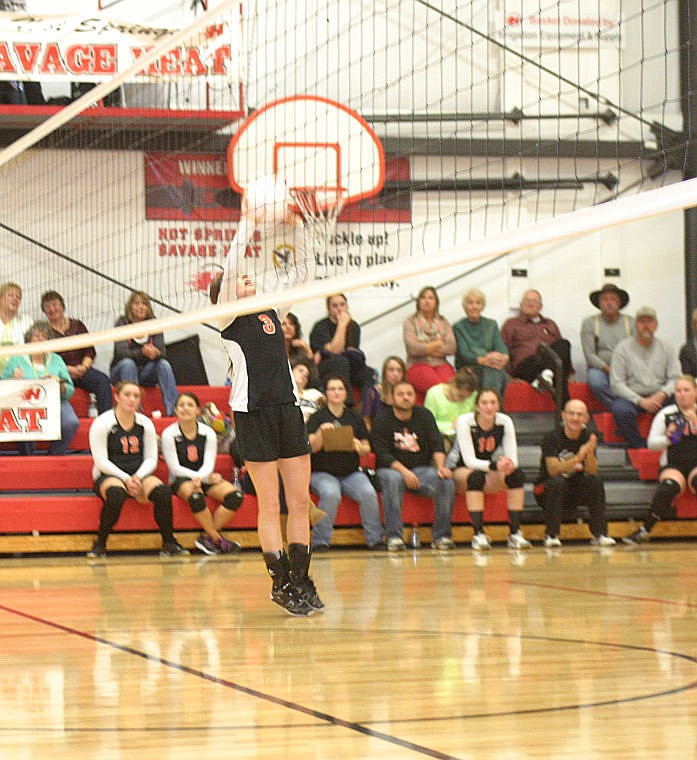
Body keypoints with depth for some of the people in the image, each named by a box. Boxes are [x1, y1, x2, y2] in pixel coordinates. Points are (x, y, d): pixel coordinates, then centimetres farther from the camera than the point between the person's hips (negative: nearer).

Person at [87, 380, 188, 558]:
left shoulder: (145, 424, 8)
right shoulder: (102, 423, -5)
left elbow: (151, 459, 7)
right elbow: (101, 461, -9)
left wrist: (138, 477, -12)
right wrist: (125, 479, -19)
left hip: (139, 476, 4)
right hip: (108, 476, -4)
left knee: (163, 491, -27)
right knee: (116, 494, -39)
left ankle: (169, 543, -15)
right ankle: (100, 544, -24)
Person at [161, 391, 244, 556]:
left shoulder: (208, 433, 3)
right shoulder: (169, 434, -4)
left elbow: (208, 465, -4)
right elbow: (175, 468, -8)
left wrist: (199, 478, -29)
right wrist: (208, 478, -18)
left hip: (205, 478, 4)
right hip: (180, 481, -3)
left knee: (235, 495, -24)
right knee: (195, 496, -39)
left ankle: (207, 537, -17)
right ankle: (217, 539, -23)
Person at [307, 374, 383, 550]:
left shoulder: (355, 418, 13)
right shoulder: (317, 418, 4)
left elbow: (367, 449, 11)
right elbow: (313, 447, -9)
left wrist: (359, 447, -12)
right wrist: (321, 432, -28)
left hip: (352, 472, 3)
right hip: (323, 472, -3)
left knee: (369, 493, -26)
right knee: (331, 494, -35)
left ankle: (375, 539, -13)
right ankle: (320, 541, -21)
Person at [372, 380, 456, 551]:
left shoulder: (424, 415, 8)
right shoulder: (382, 419, -2)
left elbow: (437, 444, 1)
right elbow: (382, 453, -11)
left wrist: (440, 466, -20)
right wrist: (403, 471, -26)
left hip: (421, 468, 3)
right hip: (391, 468, -3)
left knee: (446, 481, -25)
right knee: (392, 479, -38)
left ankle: (442, 535, -16)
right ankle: (394, 537, -35)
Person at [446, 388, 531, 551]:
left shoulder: (505, 422, -10)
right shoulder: (465, 422, -21)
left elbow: (512, 458, -14)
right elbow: (469, 460, -28)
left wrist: (508, 465, -39)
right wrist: (494, 465, -45)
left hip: (488, 471, 4)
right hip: (459, 471, -4)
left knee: (517, 475, -24)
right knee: (476, 477, -38)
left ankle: (515, 534, -26)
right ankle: (478, 536, -39)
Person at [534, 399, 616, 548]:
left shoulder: (588, 437, -3)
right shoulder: (552, 437, -14)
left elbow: (592, 472, -13)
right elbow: (553, 470, -27)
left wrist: (590, 453, -33)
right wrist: (577, 458, -40)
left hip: (575, 493, 3)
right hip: (546, 490, -3)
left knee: (596, 481, -23)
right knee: (557, 482, -35)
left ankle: (600, 534, -18)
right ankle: (551, 535, -26)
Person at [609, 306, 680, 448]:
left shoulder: (666, 349, 12)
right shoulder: (623, 348, 2)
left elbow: (675, 378, 5)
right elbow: (616, 384, -5)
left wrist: (662, 395, -17)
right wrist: (640, 401, -17)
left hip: (659, 397, 2)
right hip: (631, 397, -2)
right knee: (620, 410, -36)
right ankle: (639, 447, -21)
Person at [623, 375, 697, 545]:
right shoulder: (666, 414, 11)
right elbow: (652, 443, 7)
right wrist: (667, 439, -13)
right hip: (672, 465, 0)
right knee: (668, 487, -33)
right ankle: (645, 531, -26)